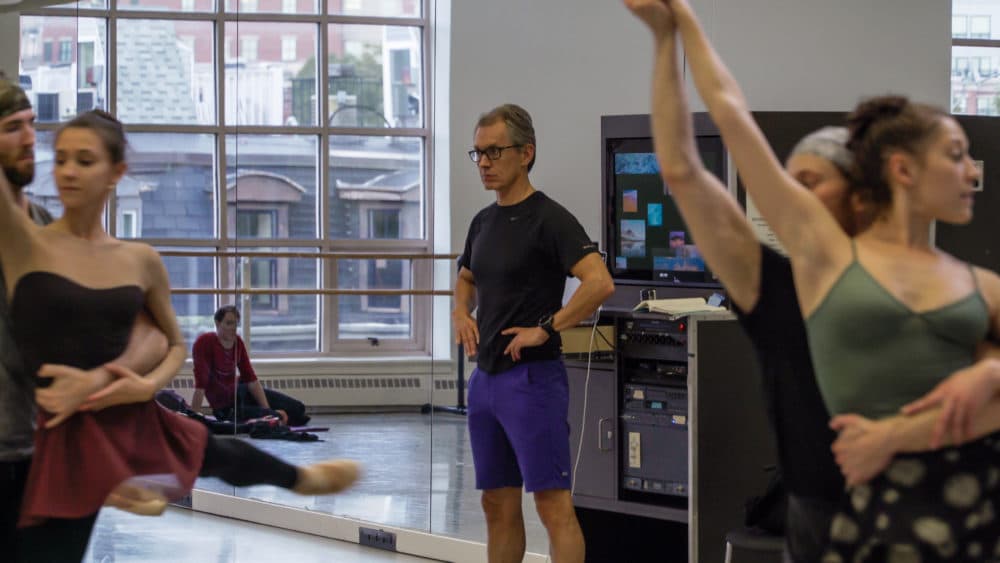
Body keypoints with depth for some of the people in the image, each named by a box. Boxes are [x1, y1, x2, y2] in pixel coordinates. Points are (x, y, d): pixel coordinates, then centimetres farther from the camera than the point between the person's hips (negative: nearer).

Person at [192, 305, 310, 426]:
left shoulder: (237, 342, -3)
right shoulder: (205, 342, -24)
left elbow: (251, 379, -2)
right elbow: (200, 385, -29)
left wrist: (267, 410, -9)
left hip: (238, 392, 7)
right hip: (225, 407, -7)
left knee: (297, 408, 5)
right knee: (277, 418, -22)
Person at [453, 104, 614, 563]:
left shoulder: (549, 219, -12)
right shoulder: (483, 221, 13)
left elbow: (599, 283, -24)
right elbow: (466, 279, 31)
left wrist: (546, 329, -20)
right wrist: (462, 313, 11)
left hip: (532, 378, -8)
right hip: (486, 377, 8)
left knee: (552, 504, -8)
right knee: (498, 504, 12)